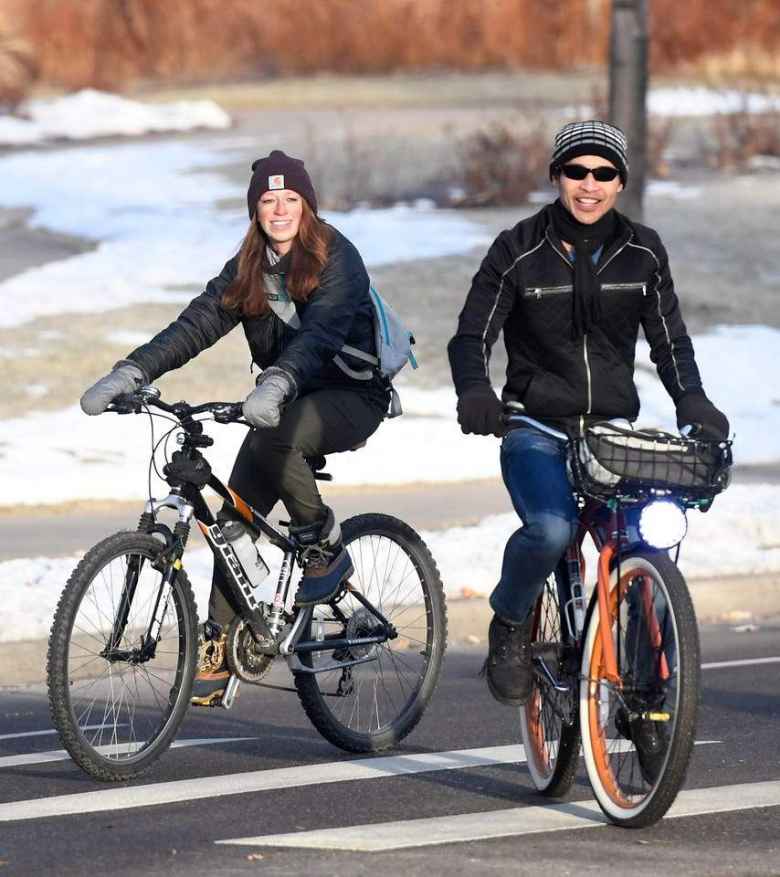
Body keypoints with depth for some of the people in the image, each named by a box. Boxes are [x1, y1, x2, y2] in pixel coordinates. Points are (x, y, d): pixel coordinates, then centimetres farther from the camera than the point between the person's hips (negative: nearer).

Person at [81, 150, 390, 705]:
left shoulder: (337, 260, -15)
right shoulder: (247, 270, 3)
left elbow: (320, 332, -32)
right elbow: (196, 326, -6)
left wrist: (276, 384, -50)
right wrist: (129, 374, -20)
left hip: (352, 397, -6)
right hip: (286, 403, 6)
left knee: (274, 437, -36)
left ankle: (326, 549, -16)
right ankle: (219, 648, -2)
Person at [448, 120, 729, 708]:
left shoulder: (642, 252, 7)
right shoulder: (520, 251, -1)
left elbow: (669, 339, 10)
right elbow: (474, 334, -3)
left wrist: (692, 401, -9)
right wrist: (475, 392, -24)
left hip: (614, 430, 3)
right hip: (536, 430, -3)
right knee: (552, 528, -31)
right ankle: (510, 626, -2)